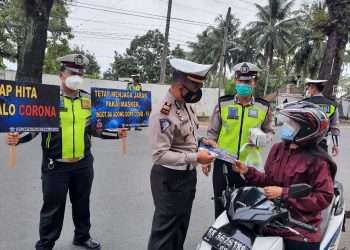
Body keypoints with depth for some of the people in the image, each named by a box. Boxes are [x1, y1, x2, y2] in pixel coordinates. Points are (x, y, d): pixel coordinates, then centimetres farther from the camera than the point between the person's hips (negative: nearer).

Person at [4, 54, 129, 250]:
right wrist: (17, 138, -25)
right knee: (53, 208, 7)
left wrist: (116, 133, 6)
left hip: (84, 164, 4)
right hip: (56, 166, -4)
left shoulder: (88, 99, 5)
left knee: (82, 204, 19)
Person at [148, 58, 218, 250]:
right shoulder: (162, 114, -26)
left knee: (182, 224, 25)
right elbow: (159, 155, -28)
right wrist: (195, 158, -28)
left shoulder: (185, 104, 4)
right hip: (171, 178, -9)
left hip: (188, 174, 9)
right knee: (165, 228, 7)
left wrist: (201, 140, 1)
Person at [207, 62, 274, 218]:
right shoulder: (223, 104, -2)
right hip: (223, 163, 0)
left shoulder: (264, 108, 0)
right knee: (221, 205, 11)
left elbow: (269, 131, 13)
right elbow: (212, 133, 4)